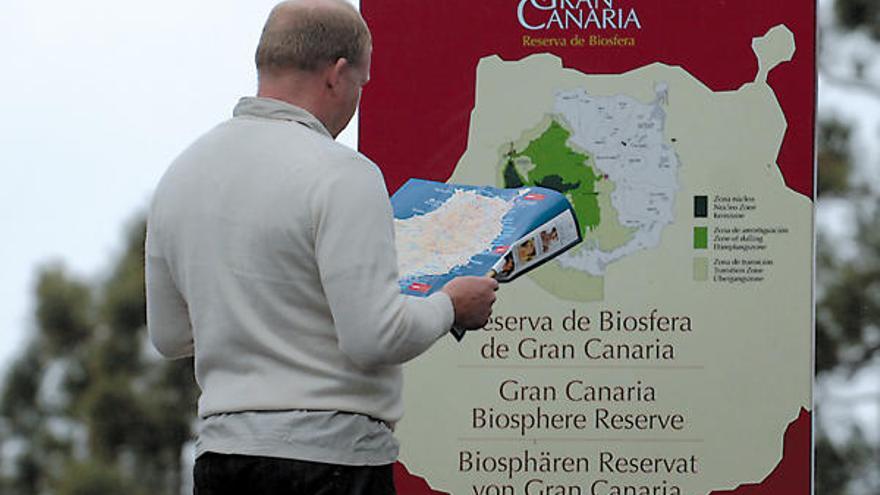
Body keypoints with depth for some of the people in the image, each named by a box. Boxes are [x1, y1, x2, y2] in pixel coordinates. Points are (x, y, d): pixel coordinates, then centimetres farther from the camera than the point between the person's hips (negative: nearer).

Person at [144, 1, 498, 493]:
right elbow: (376, 337, -17)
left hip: (221, 451, 7)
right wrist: (450, 305, 1)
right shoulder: (341, 174, -12)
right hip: (331, 453, -7)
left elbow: (169, 335, 20)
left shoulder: (183, 172, 12)